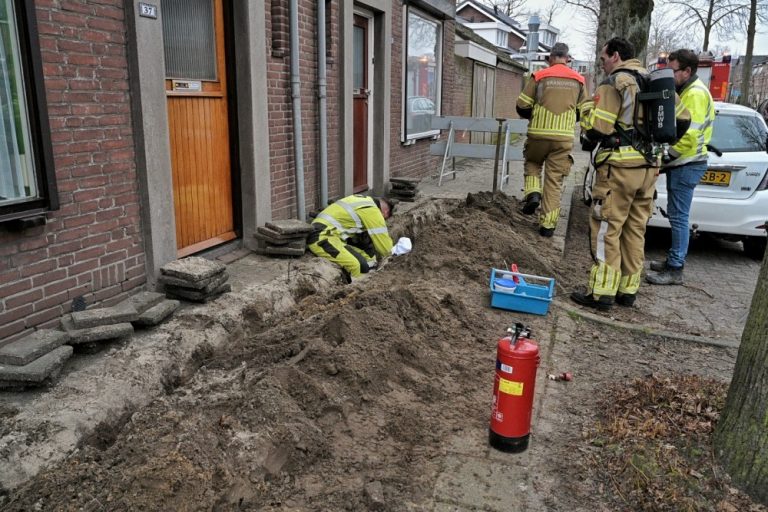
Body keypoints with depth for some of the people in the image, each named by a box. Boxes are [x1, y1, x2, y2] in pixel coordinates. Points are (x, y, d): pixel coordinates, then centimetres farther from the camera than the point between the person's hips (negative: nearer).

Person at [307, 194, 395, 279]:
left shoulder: (366, 201, 18)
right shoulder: (372, 210, -9)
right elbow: (385, 248, -4)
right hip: (322, 238, -10)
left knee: (368, 257, 7)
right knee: (360, 266, -24)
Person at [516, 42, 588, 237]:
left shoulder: (539, 77, -1)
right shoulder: (578, 80, 8)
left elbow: (522, 106, 0)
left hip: (538, 134, -1)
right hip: (564, 138, 2)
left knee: (532, 164, 26)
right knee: (555, 181, 5)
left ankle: (533, 193, 1)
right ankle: (547, 224, 5)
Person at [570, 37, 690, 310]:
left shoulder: (613, 85, -9)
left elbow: (595, 130, -16)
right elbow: (682, 119, 20)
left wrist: (588, 111, 4)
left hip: (619, 167, -8)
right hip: (649, 167, 8)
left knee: (606, 229, -4)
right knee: (635, 230, 12)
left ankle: (602, 292, -3)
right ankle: (628, 289, 19)